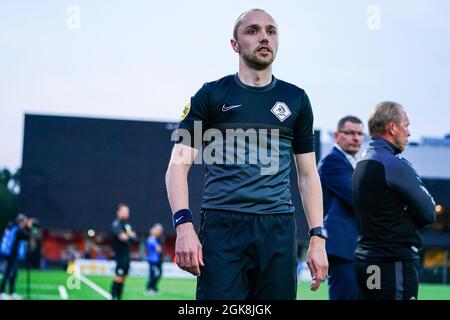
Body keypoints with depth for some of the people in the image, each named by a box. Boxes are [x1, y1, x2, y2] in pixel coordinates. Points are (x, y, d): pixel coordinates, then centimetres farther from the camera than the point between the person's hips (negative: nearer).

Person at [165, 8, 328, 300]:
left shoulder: (296, 100, 13)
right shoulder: (212, 95, 6)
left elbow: (308, 174, 15)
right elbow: (179, 164, 1)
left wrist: (318, 237, 6)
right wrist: (184, 224, -14)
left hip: (279, 229, 3)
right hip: (222, 225, -2)